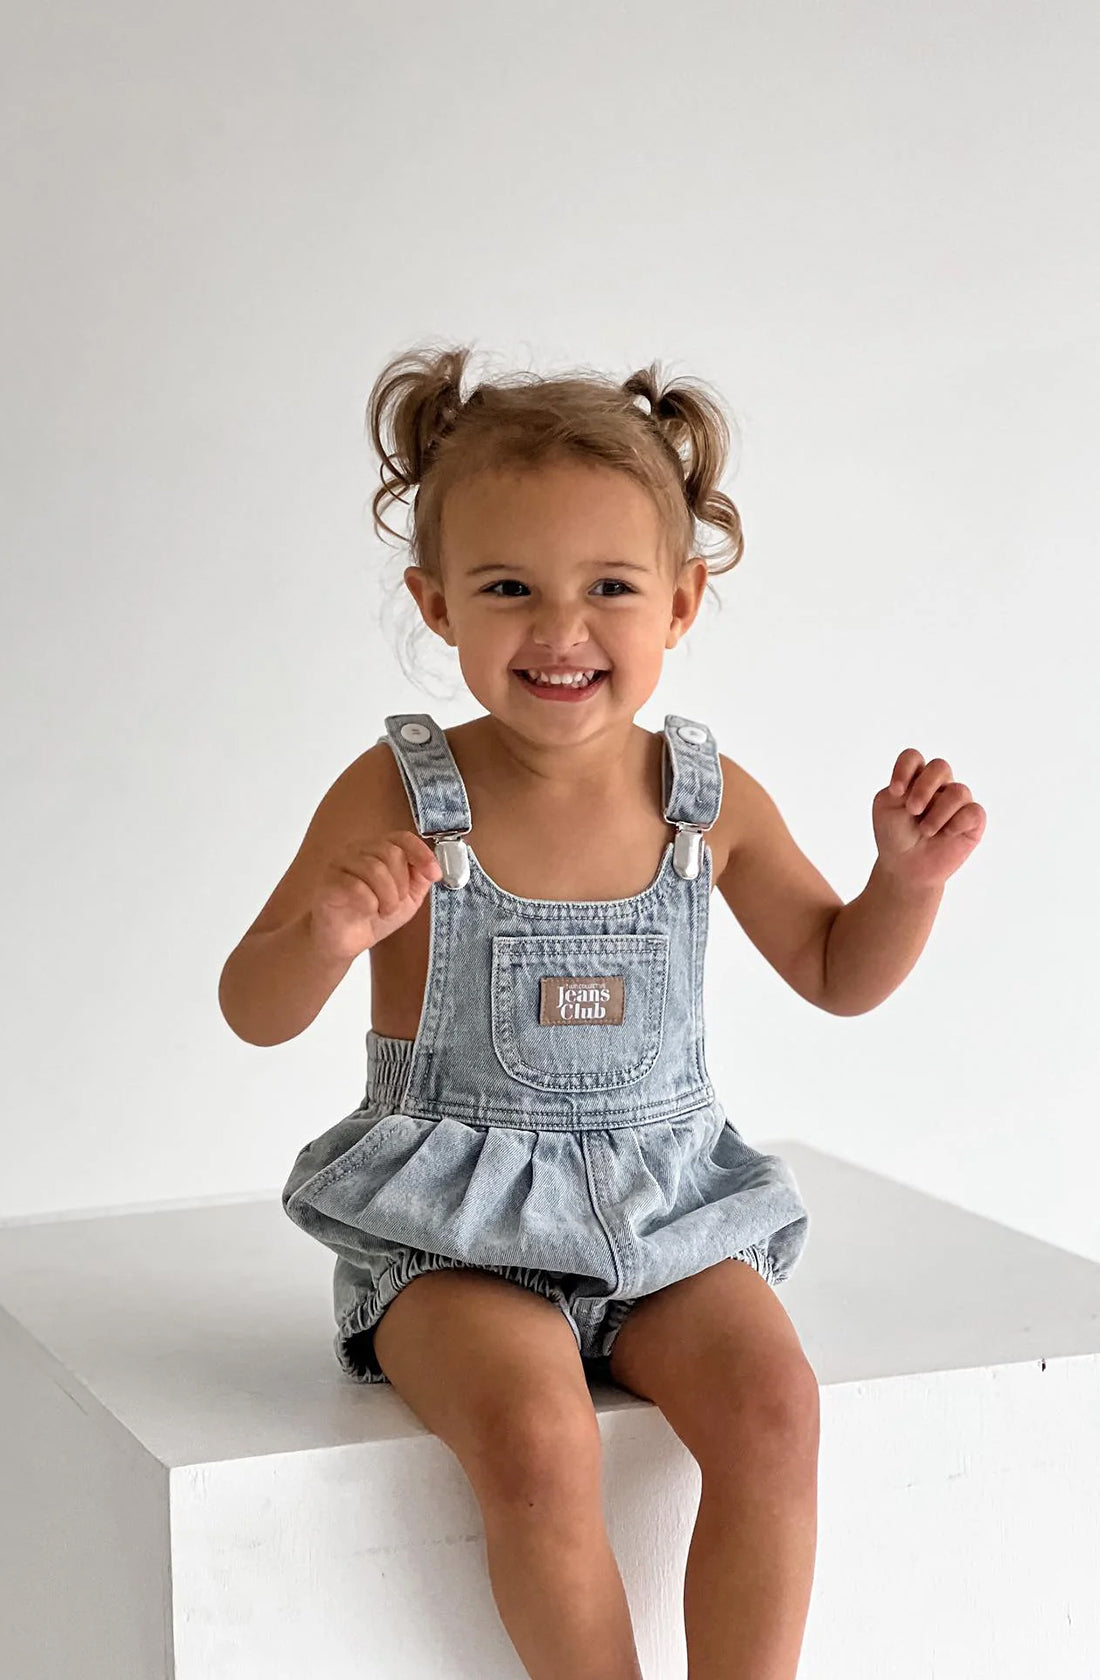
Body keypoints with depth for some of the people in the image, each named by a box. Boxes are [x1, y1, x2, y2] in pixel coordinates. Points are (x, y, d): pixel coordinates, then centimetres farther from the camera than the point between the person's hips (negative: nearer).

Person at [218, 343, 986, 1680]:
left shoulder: (711, 802, -1)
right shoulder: (399, 797, -10)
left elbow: (837, 973, 14)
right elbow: (254, 1014, -7)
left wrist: (912, 875, -5)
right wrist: (330, 938, -28)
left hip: (662, 1207, 3)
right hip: (456, 1220, -2)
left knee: (770, 1398, -21)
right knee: (533, 1436, -27)